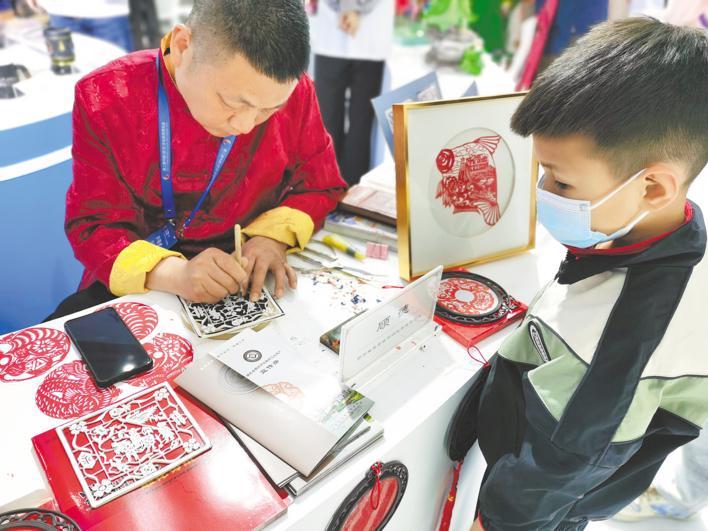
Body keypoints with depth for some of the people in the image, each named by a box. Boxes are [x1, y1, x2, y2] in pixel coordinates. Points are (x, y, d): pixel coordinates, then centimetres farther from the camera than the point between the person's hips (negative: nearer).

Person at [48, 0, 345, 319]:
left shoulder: (292, 91, -11)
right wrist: (173, 273, -30)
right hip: (136, 287, 0)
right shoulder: (106, 98, -14)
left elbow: (319, 186, 2)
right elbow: (91, 225, -11)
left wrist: (273, 237, -18)